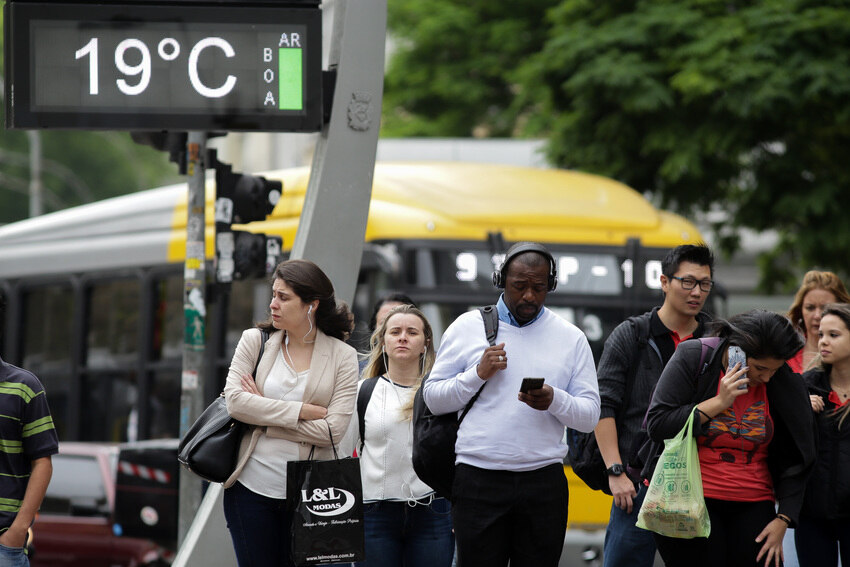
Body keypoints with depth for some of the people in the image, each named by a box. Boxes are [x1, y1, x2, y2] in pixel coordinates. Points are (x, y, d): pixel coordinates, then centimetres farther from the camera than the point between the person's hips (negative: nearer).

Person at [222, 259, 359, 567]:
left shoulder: (342, 356, 1)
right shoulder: (255, 341, 6)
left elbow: (334, 430, -10)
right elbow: (235, 401, -8)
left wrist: (265, 417, -10)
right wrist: (304, 411, -12)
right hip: (251, 486, 1)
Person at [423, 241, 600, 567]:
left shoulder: (571, 339, 10)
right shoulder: (467, 328, 7)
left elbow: (590, 416, 6)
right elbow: (433, 399, 7)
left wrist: (554, 400, -14)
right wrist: (478, 374, -8)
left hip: (544, 482, 1)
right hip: (479, 479, -1)